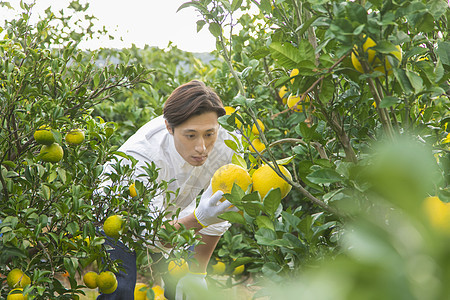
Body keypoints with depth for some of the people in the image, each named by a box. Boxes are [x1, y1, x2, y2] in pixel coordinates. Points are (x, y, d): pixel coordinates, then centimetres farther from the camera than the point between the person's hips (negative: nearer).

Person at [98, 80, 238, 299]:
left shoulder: (224, 146, -29)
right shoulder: (140, 155, -41)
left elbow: (217, 219, -13)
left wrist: (198, 271, -6)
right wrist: (198, 219, -61)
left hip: (171, 211, 4)